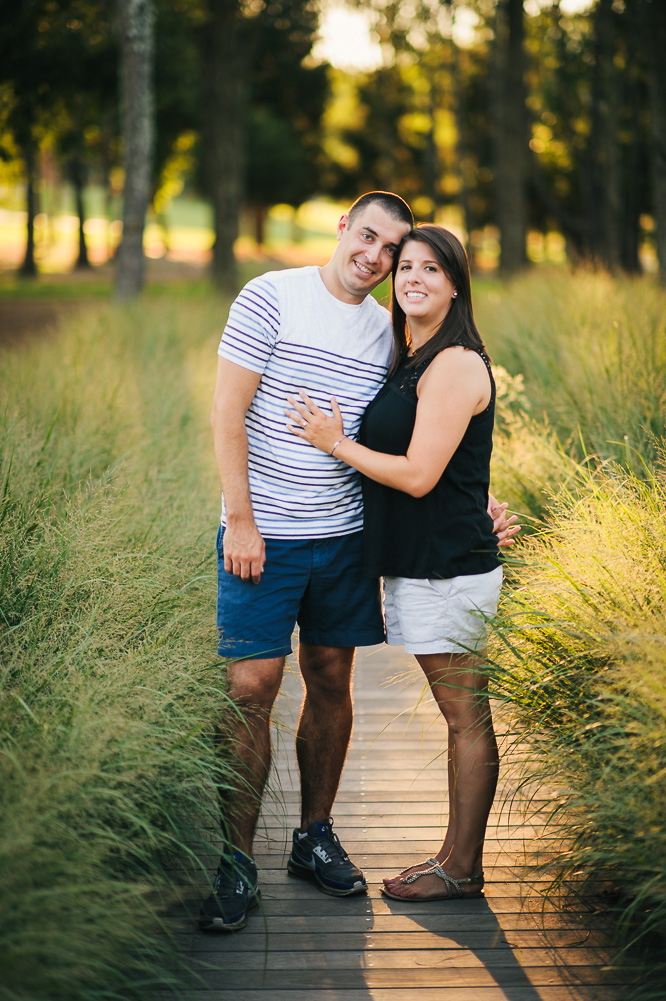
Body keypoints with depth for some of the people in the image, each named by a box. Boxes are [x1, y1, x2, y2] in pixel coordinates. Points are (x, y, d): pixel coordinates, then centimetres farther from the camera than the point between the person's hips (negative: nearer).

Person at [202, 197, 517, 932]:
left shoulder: (389, 332, 9)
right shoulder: (271, 298, -6)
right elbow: (227, 413, -8)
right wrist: (240, 519, -13)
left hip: (346, 538, 5)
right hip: (264, 536, -4)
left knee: (331, 682, 10)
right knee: (251, 689, -4)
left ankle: (315, 836, 26)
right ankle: (235, 864, 5)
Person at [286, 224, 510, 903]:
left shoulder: (455, 365, -14)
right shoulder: (407, 358, 15)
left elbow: (419, 475, -18)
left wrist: (335, 443, -9)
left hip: (450, 570, -9)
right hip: (420, 565, 9)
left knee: (467, 719, 1)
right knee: (461, 719, 15)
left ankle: (461, 870, 10)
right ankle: (456, 856, 23)